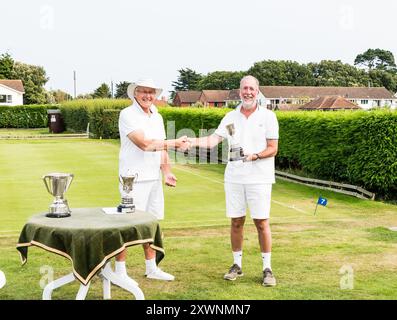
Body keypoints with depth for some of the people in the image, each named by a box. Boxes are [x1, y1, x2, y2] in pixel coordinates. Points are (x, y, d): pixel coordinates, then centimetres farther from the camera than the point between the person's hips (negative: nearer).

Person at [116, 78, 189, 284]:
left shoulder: (157, 117, 15)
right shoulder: (128, 115, -9)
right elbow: (144, 144, -20)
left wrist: (166, 173, 7)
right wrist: (174, 143, -14)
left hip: (154, 179, 8)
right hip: (134, 178, -7)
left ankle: (151, 268, 23)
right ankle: (120, 271, 3)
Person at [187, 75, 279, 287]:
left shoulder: (268, 116, 0)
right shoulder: (230, 117, 8)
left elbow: (273, 149, -2)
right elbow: (212, 140, -2)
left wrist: (254, 156, -20)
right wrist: (192, 141, -19)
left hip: (259, 178, -3)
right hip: (234, 177, 3)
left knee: (262, 222, -3)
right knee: (236, 222, 7)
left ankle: (267, 269, 6)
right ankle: (237, 265, 19)